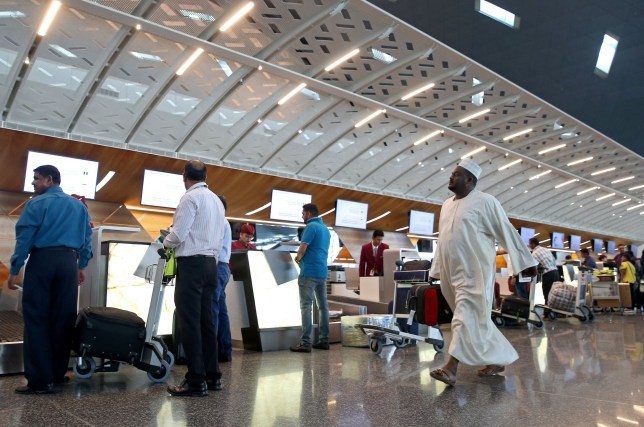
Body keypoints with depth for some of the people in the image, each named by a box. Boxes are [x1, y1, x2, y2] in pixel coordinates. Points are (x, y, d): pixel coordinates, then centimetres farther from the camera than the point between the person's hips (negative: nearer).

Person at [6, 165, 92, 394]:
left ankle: (40, 380, -1)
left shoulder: (37, 204, -1)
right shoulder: (79, 206, 14)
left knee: (36, 319, 0)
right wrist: (82, 266, 18)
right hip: (68, 262, 5)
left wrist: (14, 270, -2)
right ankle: (57, 374, 16)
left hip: (42, 260, -4)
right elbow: (87, 238, 14)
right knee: (63, 319, 9)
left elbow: (24, 238, -5)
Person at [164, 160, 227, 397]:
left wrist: (166, 241, 7)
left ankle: (196, 381, -2)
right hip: (210, 263, 8)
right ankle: (212, 376, 17)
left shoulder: (190, 197, -8)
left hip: (191, 263, -8)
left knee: (189, 322, -5)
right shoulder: (217, 200, 16)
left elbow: (178, 235, -12)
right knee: (206, 320, 12)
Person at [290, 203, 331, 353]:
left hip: (309, 272, -9)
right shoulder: (325, 228, 17)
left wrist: (297, 258, 5)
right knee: (323, 306, 9)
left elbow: (302, 249, -15)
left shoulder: (311, 227, -10)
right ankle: (324, 340, 14)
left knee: (306, 306, -7)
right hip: (322, 272, 9)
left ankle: (305, 342, -9)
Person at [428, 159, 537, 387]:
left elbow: (507, 232, -3)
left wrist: (526, 262, -1)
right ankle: (498, 359, 28)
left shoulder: (485, 202, -5)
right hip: (452, 270, 7)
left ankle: (451, 368, -14)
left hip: (474, 271, -7)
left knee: (466, 316, -11)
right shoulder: (446, 205, 14)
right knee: (475, 319, 13)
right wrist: (436, 270, 21)